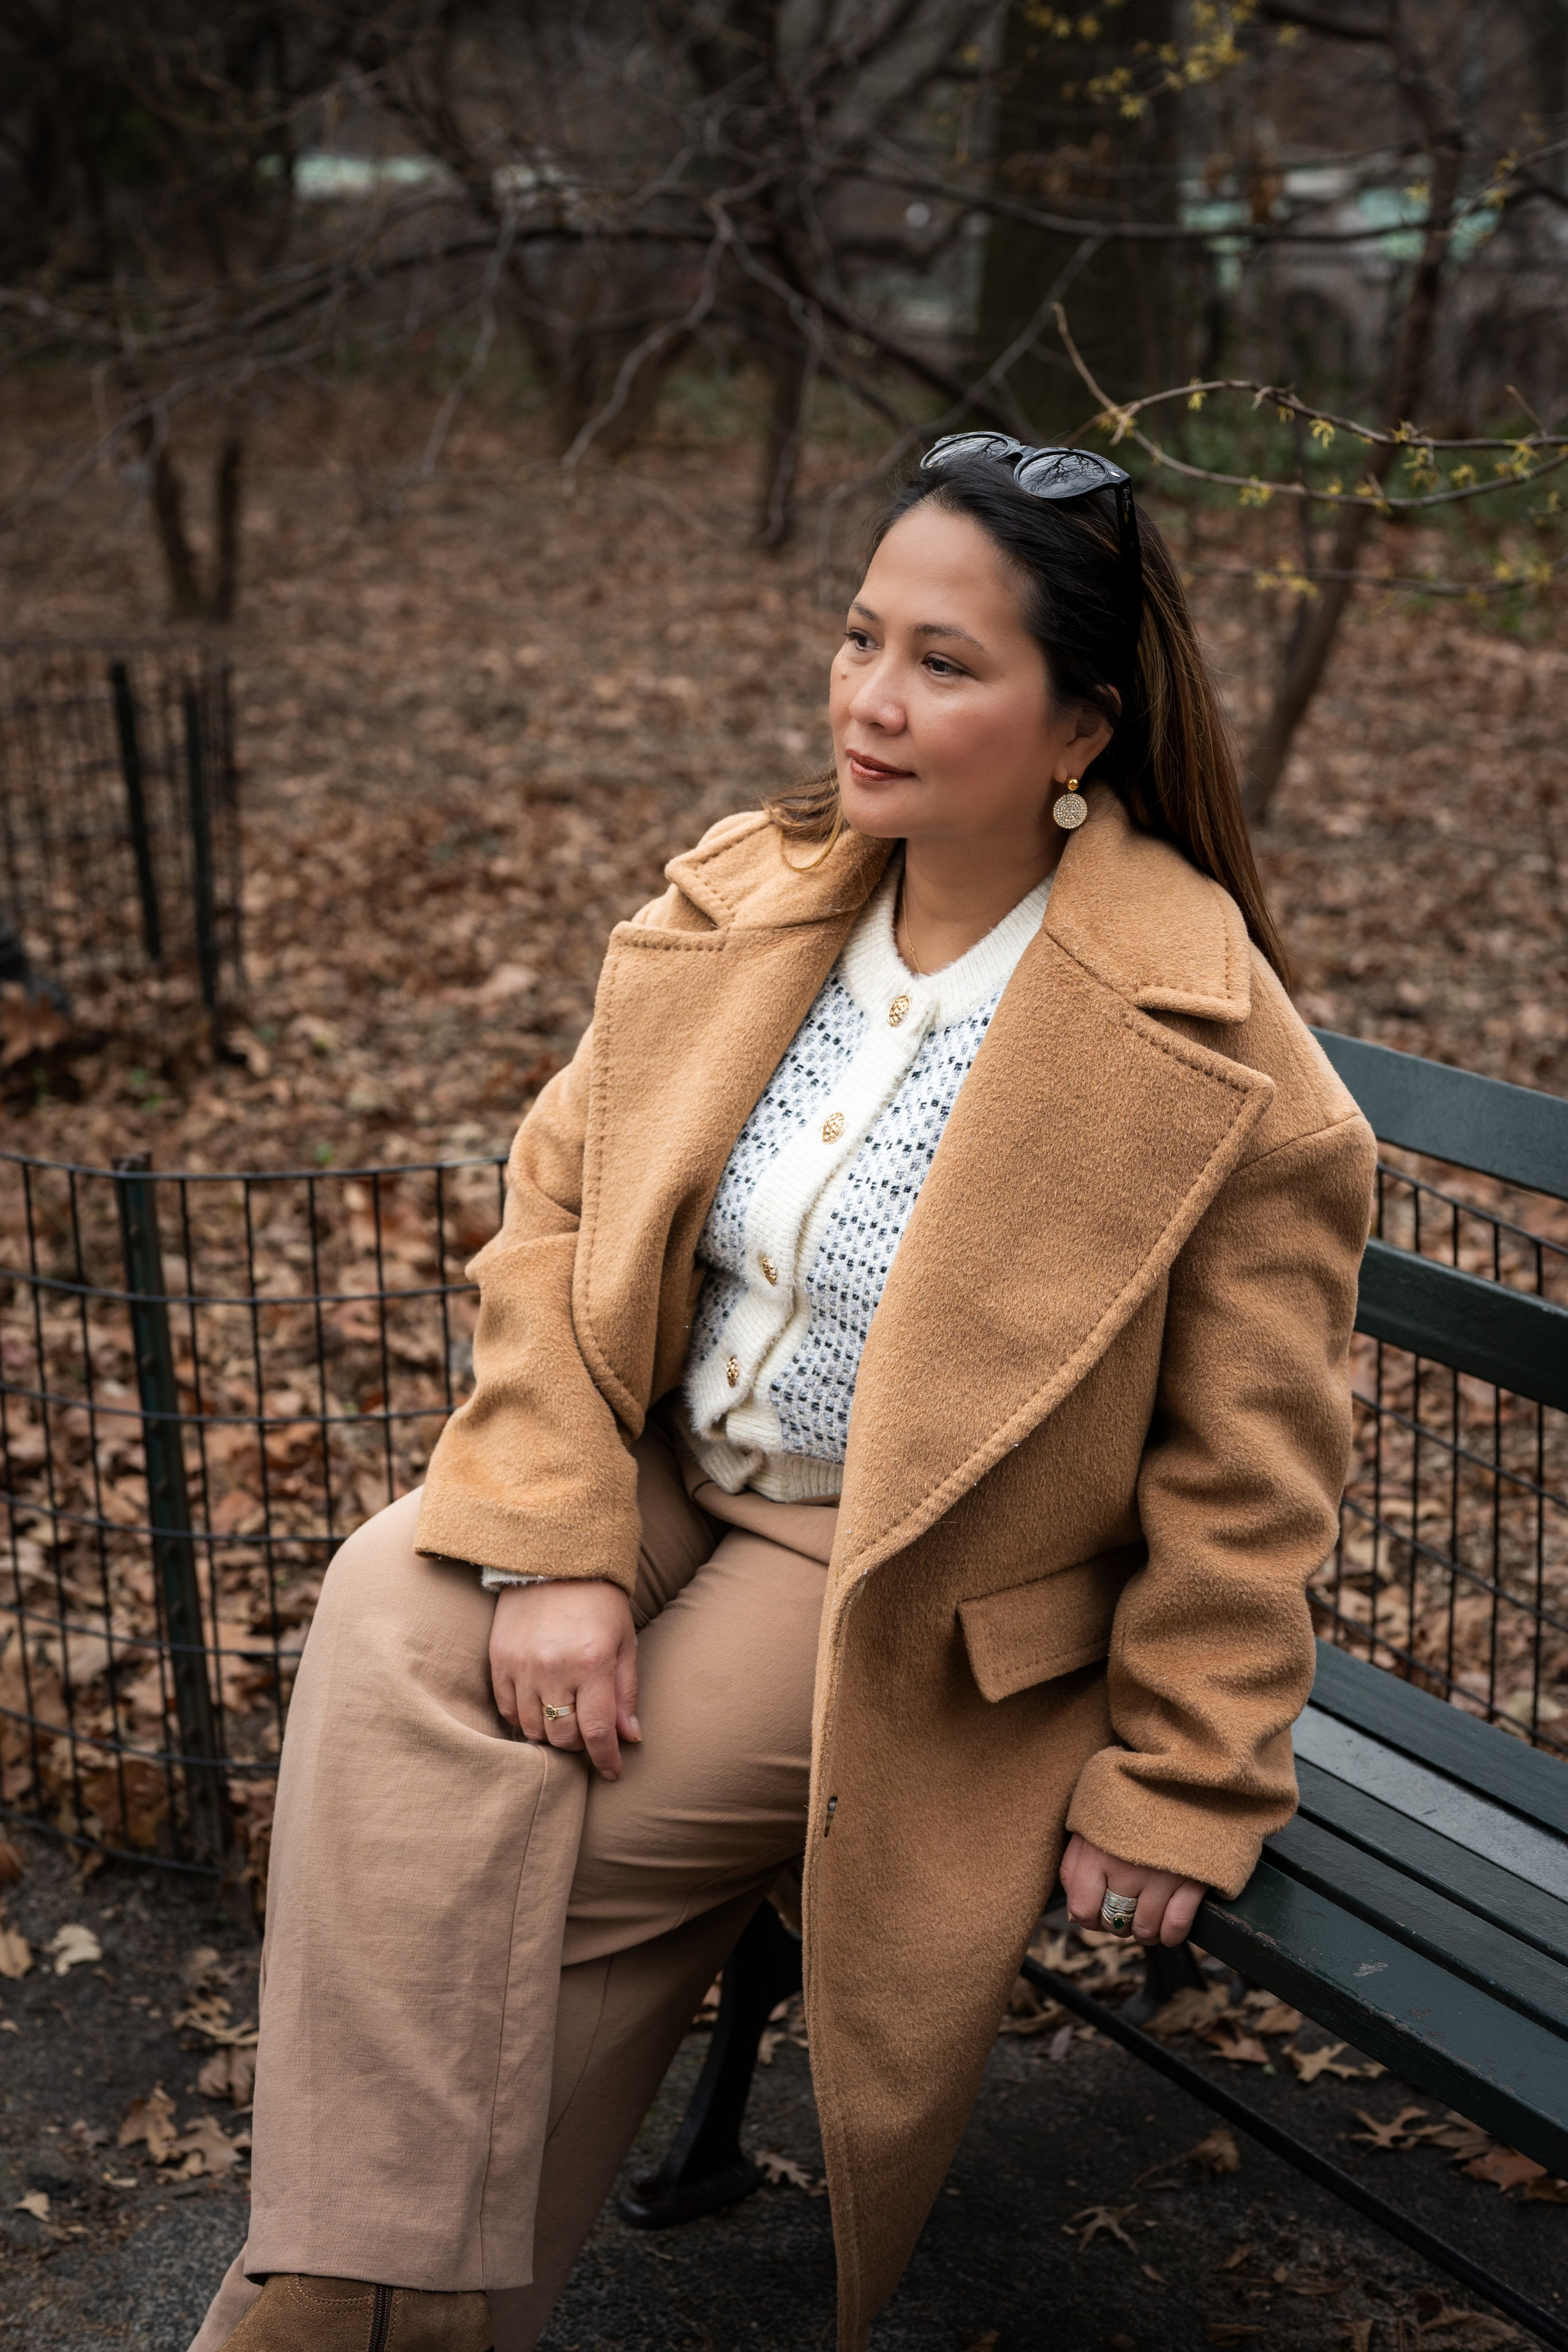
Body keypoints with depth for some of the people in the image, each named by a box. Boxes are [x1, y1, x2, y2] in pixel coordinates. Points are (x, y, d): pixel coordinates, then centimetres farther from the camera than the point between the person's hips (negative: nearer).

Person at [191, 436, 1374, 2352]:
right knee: (393, 1628, -22)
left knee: (573, 1848, -20)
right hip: (658, 1472, 5)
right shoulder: (742, 902, -3)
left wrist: (1177, 1787, -8)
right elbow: (559, 1201, -3)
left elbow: (1244, 1472, -11)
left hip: (914, 1584, -4)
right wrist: (551, 1545, -14)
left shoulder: (1209, 1053, -18)